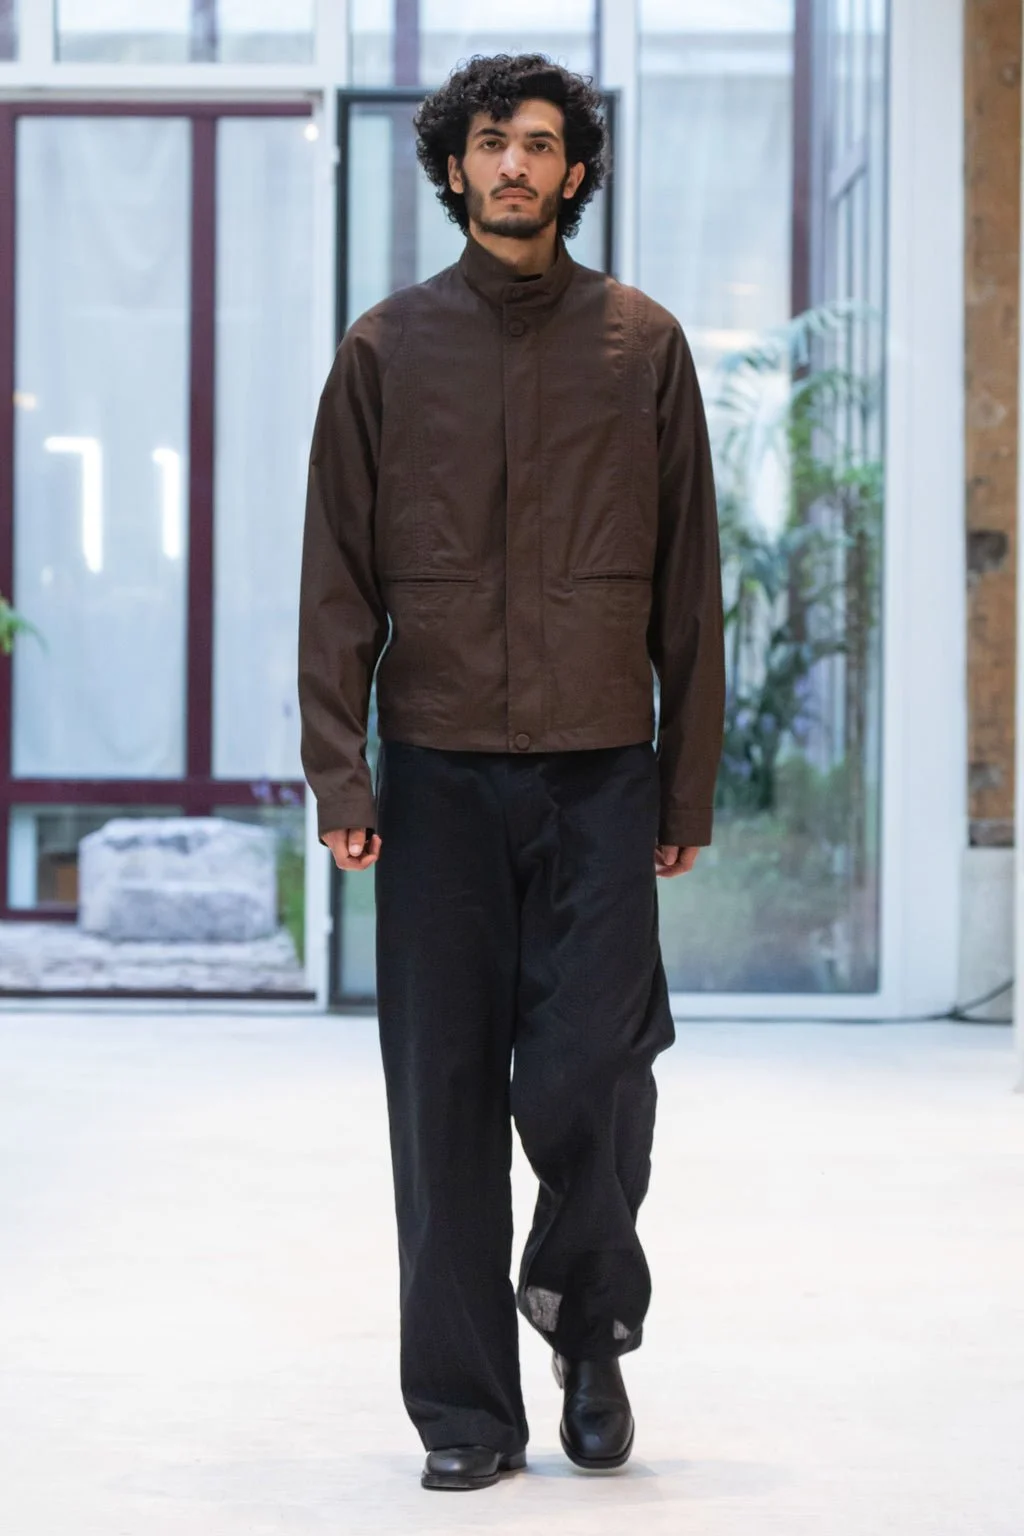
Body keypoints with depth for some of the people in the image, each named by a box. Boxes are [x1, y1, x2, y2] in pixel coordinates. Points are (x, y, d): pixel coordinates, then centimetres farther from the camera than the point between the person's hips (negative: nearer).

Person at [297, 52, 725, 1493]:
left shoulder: (642, 343, 6)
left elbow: (688, 579, 7)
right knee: (448, 1096, 2)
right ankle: (466, 1409, 12)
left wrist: (689, 781, 4)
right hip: (439, 773, 1)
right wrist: (339, 771, -3)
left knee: (586, 1076, -6)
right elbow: (338, 576, 6)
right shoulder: (388, 347, 7)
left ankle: (591, 1324, 22)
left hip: (600, 770, -1)